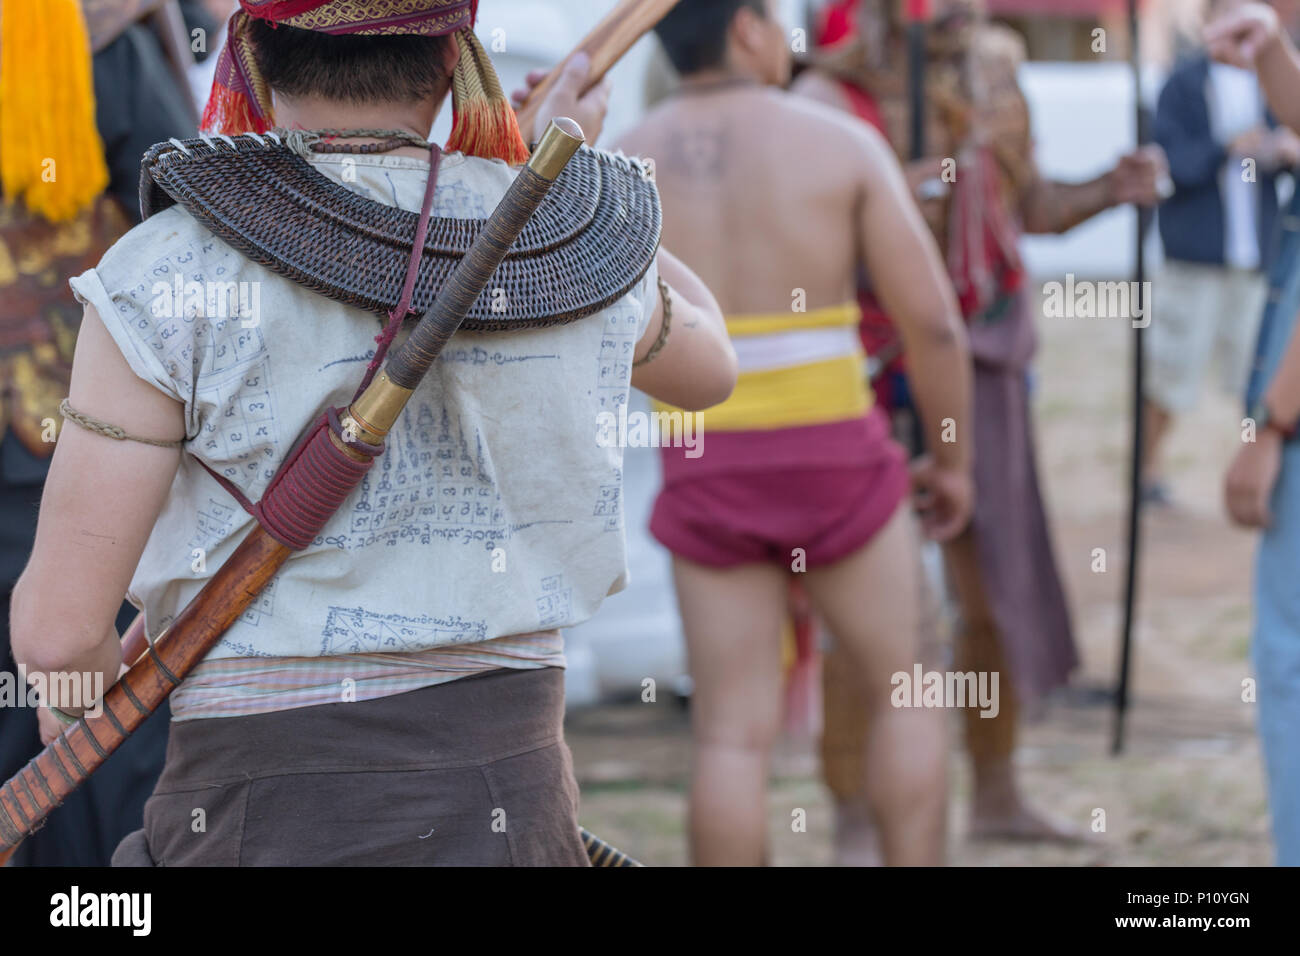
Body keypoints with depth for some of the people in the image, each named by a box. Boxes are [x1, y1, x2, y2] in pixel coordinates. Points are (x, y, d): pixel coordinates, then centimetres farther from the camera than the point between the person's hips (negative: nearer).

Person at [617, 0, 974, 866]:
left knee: (735, 737, 6)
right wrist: (954, 460, 7)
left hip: (710, 471, 1)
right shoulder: (842, 143, -4)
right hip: (833, 460, -1)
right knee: (903, 696, 16)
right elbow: (933, 321, -6)